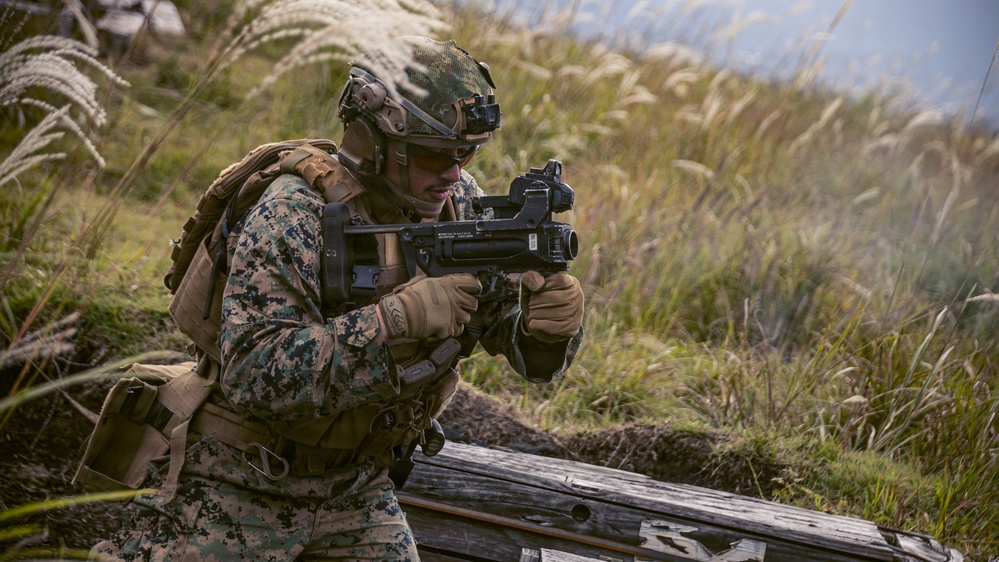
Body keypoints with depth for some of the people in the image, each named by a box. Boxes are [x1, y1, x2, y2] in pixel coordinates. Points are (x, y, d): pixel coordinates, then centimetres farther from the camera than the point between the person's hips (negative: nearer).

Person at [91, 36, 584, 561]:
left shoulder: (457, 202, -5)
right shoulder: (294, 216, -23)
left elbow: (531, 354, -2)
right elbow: (253, 375, -33)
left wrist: (551, 319, -26)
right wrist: (398, 318, -37)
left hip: (355, 490, 5)